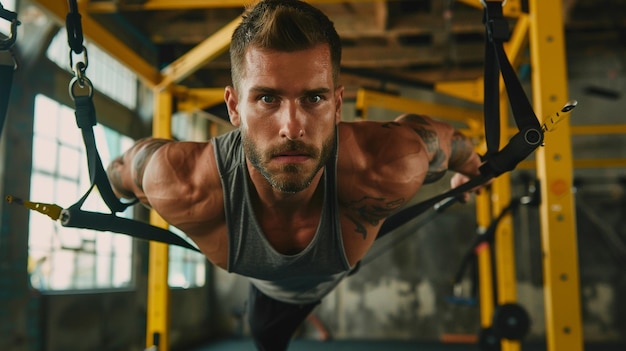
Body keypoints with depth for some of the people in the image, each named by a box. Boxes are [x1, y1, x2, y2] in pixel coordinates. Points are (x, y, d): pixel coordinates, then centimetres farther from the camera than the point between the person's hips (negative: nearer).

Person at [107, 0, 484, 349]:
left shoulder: (391, 170, -48)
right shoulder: (180, 186, -48)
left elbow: (446, 138, -23)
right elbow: (120, 168, -22)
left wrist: (468, 168, 0)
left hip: (337, 275, -1)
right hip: (269, 289, 1)